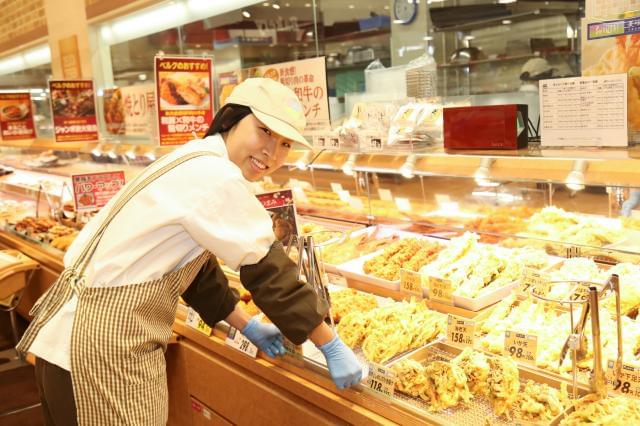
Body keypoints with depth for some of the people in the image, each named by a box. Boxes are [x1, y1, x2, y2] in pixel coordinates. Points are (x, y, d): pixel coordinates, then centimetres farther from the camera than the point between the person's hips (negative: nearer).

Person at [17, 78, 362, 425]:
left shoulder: (197, 164, 9)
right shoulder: (216, 178, -20)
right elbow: (269, 273, -17)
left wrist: (248, 326, 18)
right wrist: (333, 347, -7)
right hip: (101, 345, -9)